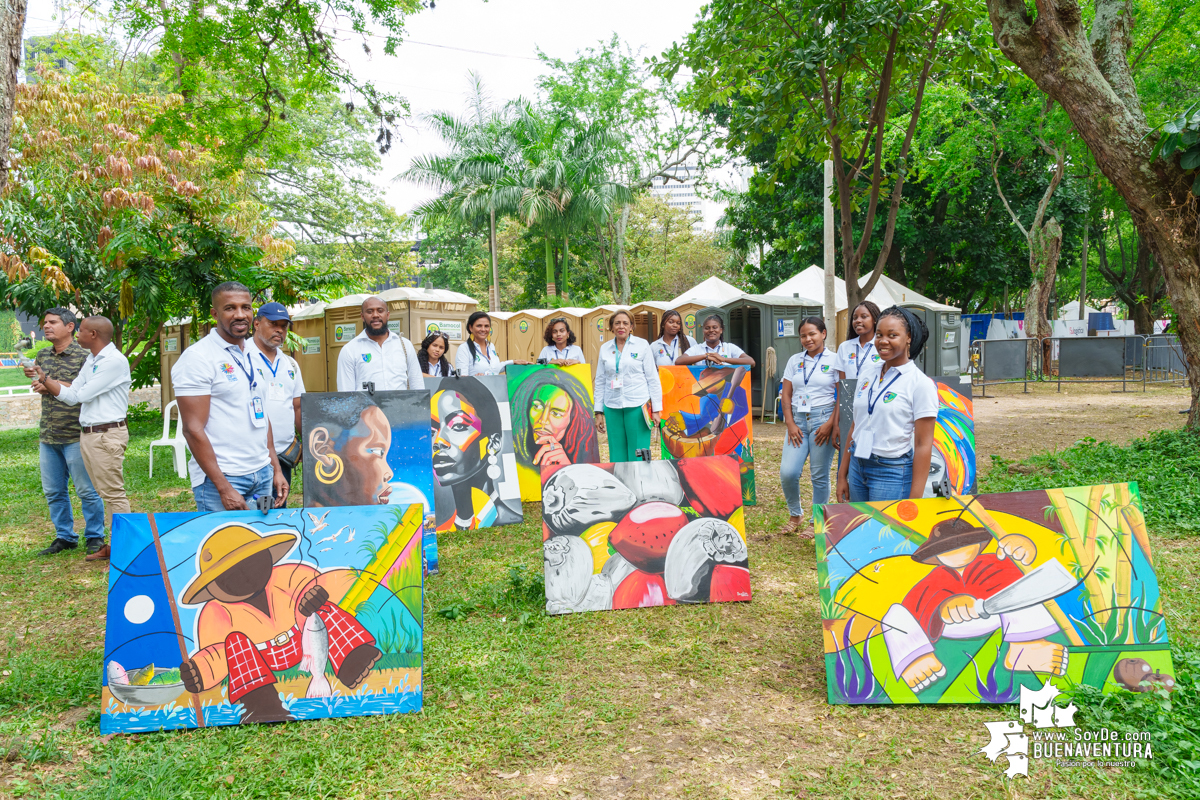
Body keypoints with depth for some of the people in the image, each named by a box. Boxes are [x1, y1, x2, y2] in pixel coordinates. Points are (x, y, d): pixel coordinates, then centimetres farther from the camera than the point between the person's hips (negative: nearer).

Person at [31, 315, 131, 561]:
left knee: (113, 493, -6)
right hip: (88, 435, 9)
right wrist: (48, 386, 0)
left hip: (107, 436, -9)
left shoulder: (115, 361, -14)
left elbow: (80, 395, -13)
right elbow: (71, 395, 17)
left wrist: (45, 378, -2)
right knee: (106, 493, 11)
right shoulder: (91, 360, 15)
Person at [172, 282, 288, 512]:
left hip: (263, 475, 6)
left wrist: (276, 469, 13)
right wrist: (224, 488, -17)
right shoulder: (197, 358, -9)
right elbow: (193, 429, -14)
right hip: (221, 477, -6)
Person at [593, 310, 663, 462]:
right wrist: (599, 412, 10)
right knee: (617, 456, 4)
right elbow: (600, 382, 14)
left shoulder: (642, 345, 3)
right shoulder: (605, 348, 11)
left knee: (638, 455, -3)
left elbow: (652, 378, 3)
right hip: (612, 407, 3)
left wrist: (656, 409, -2)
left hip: (638, 406, -3)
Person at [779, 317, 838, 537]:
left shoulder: (834, 360, 0)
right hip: (798, 420, 3)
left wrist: (830, 424, -12)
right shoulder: (794, 361, 11)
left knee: (819, 476, 2)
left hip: (822, 419, -3)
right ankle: (796, 515, 18)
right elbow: (786, 395, 9)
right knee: (787, 472, -6)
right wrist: (790, 424, -1)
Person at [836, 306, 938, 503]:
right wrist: (842, 476, 12)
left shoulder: (921, 384, -10)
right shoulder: (866, 378, 8)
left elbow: (923, 445, -12)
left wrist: (914, 500, -15)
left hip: (893, 472, -6)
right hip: (858, 467, 6)